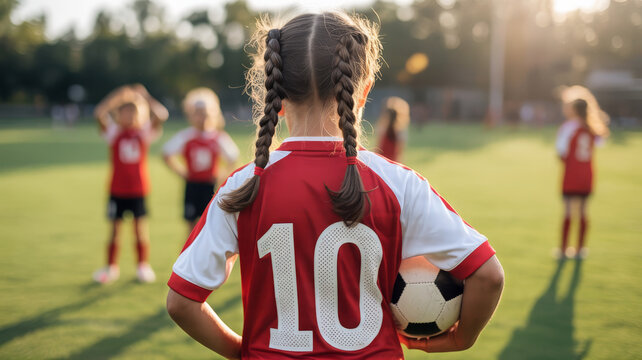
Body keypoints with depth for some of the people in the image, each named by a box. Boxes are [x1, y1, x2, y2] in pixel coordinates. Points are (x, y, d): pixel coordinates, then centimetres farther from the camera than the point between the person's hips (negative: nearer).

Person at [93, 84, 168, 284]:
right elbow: (99, 113, -16)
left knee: (140, 227, 3)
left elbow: (161, 115, -14)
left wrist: (144, 95, -12)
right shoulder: (114, 132, 0)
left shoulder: (144, 132, 1)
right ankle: (111, 267, 19)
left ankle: (143, 265, 17)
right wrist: (119, 95, -17)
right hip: (117, 189, 0)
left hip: (139, 189, 0)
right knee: (115, 228, 7)